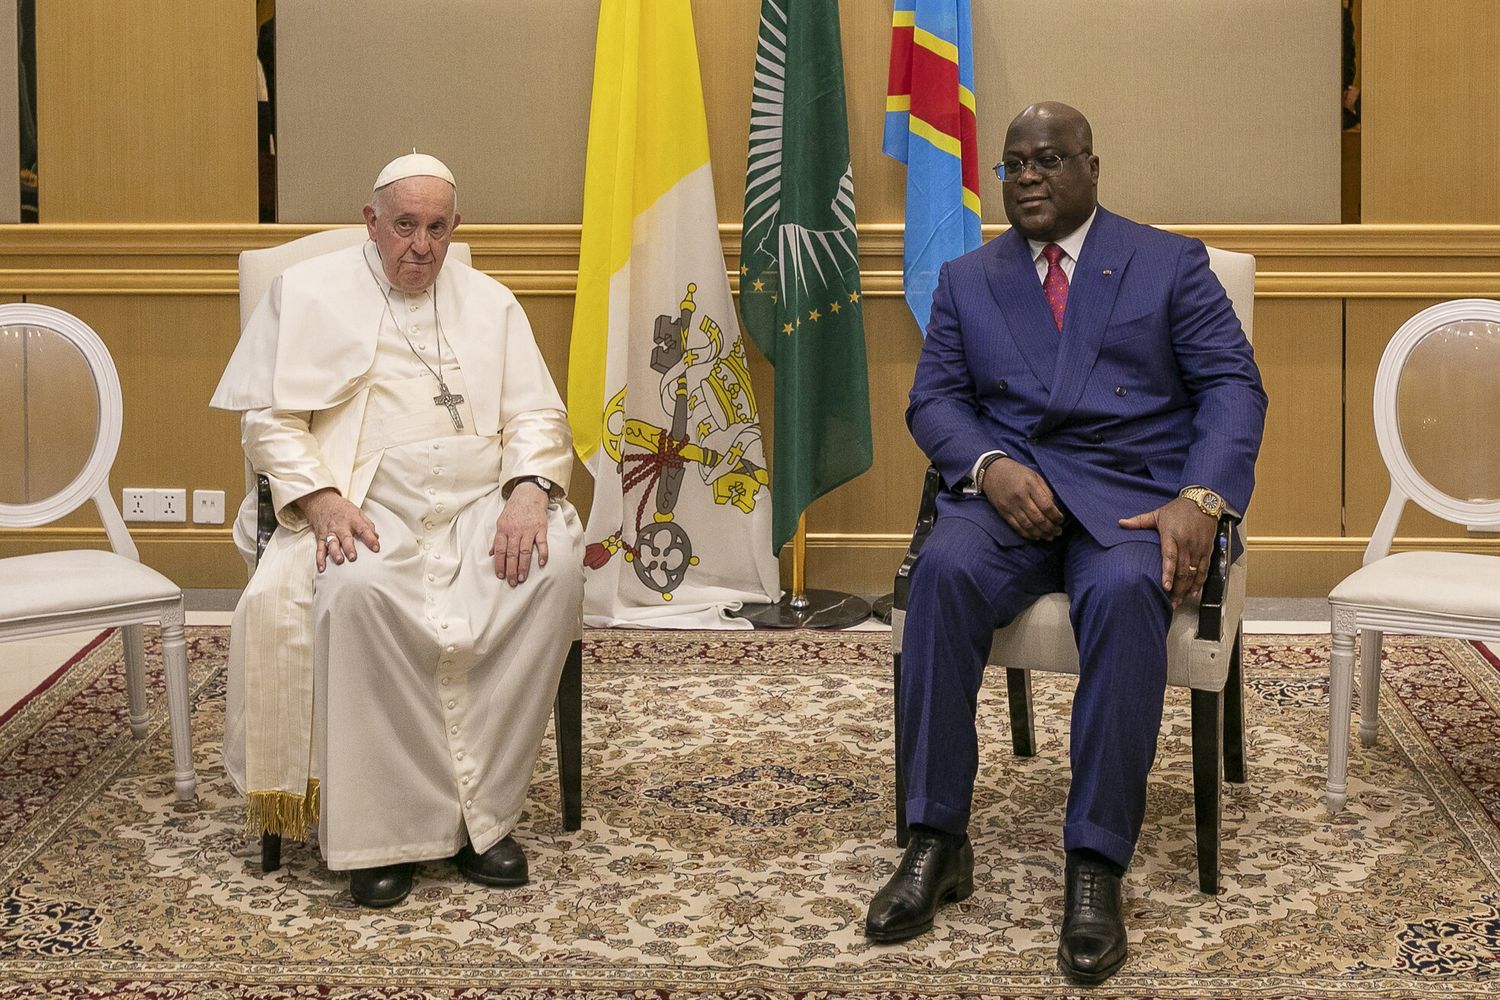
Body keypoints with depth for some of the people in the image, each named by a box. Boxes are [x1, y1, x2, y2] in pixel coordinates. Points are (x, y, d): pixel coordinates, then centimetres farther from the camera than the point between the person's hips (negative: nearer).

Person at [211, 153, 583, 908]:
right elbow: (268, 417, 3)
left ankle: (483, 810, -23)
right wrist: (322, 499, -15)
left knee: (554, 565, -30)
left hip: (482, 498, 3)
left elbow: (536, 415, 11)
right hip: (367, 502, -2)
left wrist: (527, 492, -11)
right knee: (358, 588, -37)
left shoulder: (489, 302, 19)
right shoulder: (308, 292, 11)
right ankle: (380, 830, -27)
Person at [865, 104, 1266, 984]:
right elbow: (935, 400, 10)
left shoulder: (1171, 265, 12)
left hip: (1133, 491, -2)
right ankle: (938, 841, -25)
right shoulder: (967, 280, 19)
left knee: (1126, 592, -37)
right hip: (1009, 486, 2)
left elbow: (1233, 388, 2)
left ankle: (1096, 867, -31)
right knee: (945, 571, -33)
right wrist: (992, 468, -13)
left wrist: (1200, 500, -16)